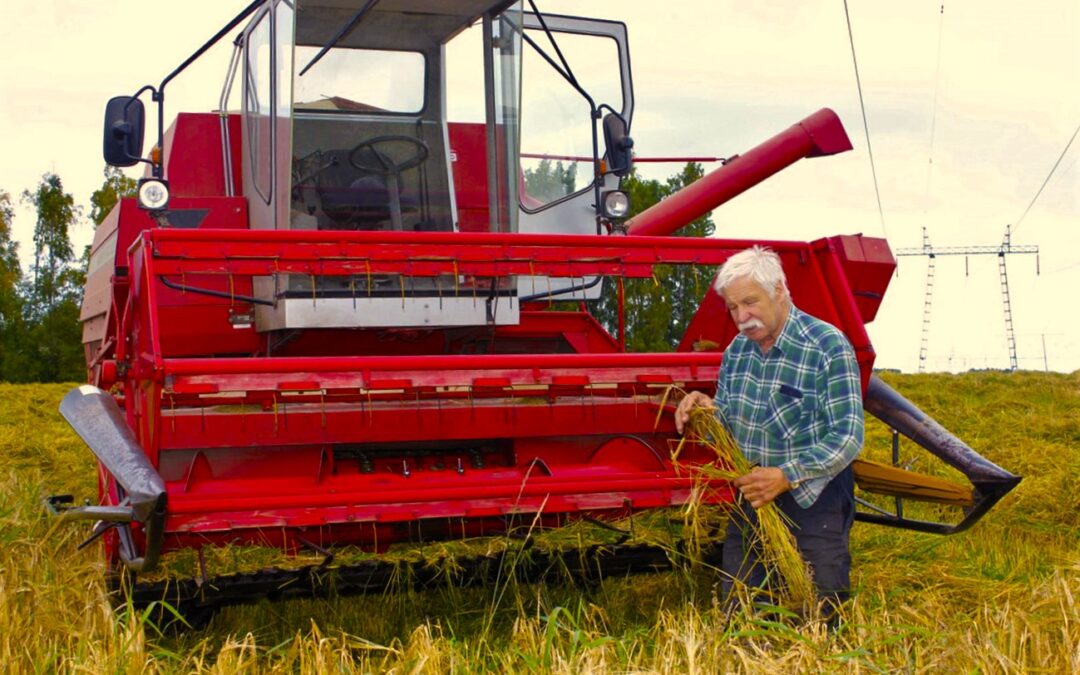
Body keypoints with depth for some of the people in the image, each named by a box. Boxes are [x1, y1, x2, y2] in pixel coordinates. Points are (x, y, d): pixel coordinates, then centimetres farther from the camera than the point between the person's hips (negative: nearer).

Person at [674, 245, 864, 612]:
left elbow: (847, 436, -19)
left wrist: (786, 477, -30)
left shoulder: (828, 347, -14)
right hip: (750, 499, 6)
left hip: (811, 501, -6)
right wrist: (709, 411, -9)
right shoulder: (737, 350, 7)